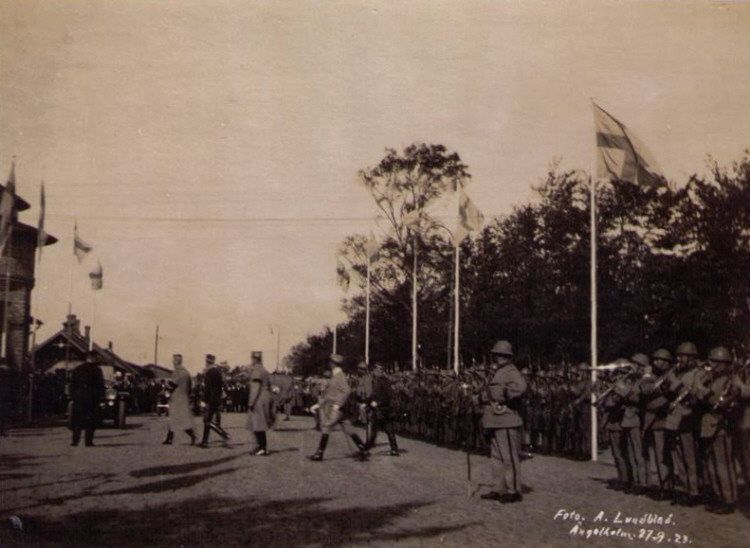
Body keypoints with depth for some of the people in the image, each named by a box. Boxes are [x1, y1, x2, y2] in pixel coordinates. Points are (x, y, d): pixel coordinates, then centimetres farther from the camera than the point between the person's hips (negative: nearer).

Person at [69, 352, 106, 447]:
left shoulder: (77, 369, 6)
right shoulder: (97, 370, -4)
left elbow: (72, 384, 8)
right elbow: (100, 385, -4)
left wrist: (72, 396, 12)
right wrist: (101, 398, 1)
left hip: (79, 397, 3)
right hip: (92, 398, -3)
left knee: (77, 419, 9)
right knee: (90, 421, 3)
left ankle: (75, 440, 5)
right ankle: (88, 441, 1)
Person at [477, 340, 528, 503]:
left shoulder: (510, 372, -13)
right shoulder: (497, 373, 20)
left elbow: (520, 386, -31)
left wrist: (504, 395, -23)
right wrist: (484, 395, 11)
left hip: (506, 422, -11)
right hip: (495, 421, 11)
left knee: (509, 457, -6)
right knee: (497, 457, 14)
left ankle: (514, 491, -1)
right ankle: (500, 489, 21)